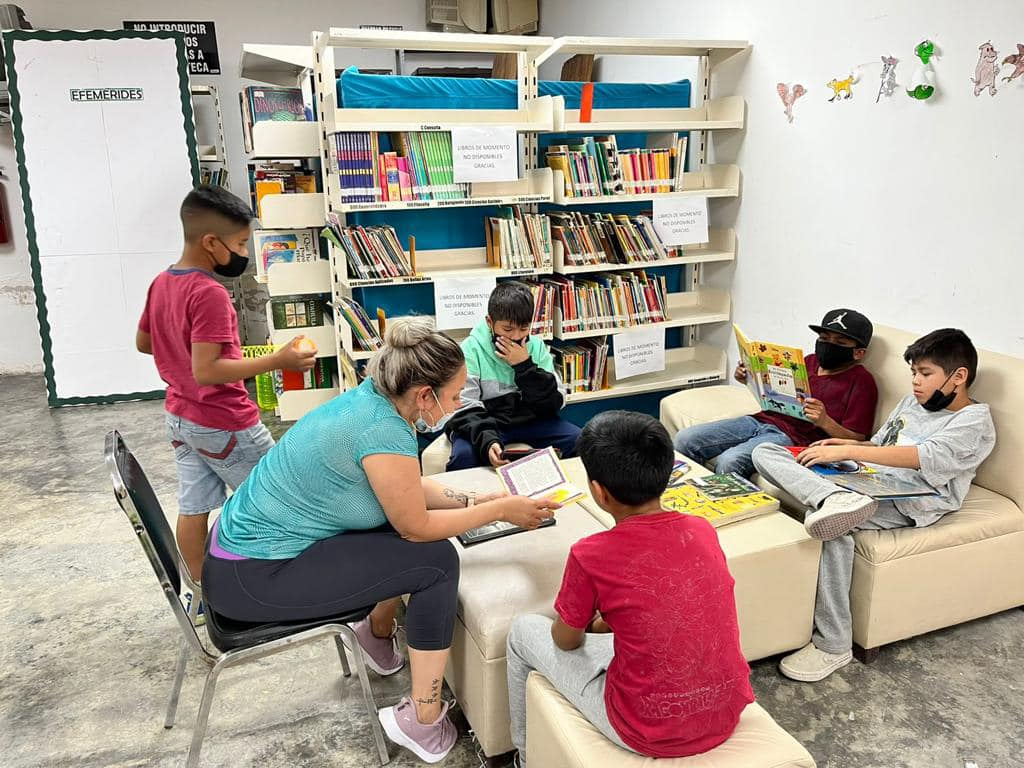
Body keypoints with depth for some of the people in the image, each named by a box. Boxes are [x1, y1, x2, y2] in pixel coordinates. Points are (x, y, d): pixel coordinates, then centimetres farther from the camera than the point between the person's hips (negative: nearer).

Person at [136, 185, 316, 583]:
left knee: (193, 508, 14)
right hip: (224, 423, -8)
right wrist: (276, 361, -30)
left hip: (180, 418, 9)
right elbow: (206, 371, -29)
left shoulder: (161, 283, 3)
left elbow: (143, 343, 16)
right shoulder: (209, 293, -25)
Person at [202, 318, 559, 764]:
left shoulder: (371, 398, -1)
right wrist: (501, 510, -7)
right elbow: (417, 526, -15)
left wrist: (474, 500, 5)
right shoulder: (383, 431, -27)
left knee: (413, 534, 12)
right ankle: (423, 721, 2)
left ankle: (379, 634, 33)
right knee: (436, 561, -10)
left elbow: (411, 491, 12)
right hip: (250, 581, -9)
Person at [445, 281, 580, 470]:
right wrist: (487, 440, -35)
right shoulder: (471, 349, -10)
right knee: (463, 456, -34)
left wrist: (525, 366, -17)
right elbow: (466, 409, -17)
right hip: (484, 424, -3)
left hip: (529, 420, 4)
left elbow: (555, 403, -5)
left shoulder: (537, 347, 1)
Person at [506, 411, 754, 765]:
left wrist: (583, 624, 20)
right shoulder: (703, 530, -5)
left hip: (650, 733, -5)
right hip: (727, 715, 6)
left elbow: (566, 641, -1)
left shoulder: (590, 556, -20)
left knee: (524, 631, 13)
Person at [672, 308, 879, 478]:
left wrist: (824, 421, -23)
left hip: (795, 436, -7)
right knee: (684, 440, -8)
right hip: (763, 419, 7)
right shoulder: (809, 361, 20)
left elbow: (856, 441, -6)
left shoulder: (861, 381, 0)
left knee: (729, 461, -33)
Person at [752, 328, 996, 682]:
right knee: (764, 452, -11)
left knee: (830, 524, -38)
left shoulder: (975, 420, -1)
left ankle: (834, 646, -27)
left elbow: (926, 456, -18)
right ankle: (836, 498, -42)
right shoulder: (911, 403, 25)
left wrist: (848, 452, -22)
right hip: (868, 483, 8)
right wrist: (847, 445, 8)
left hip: (907, 503, -8)